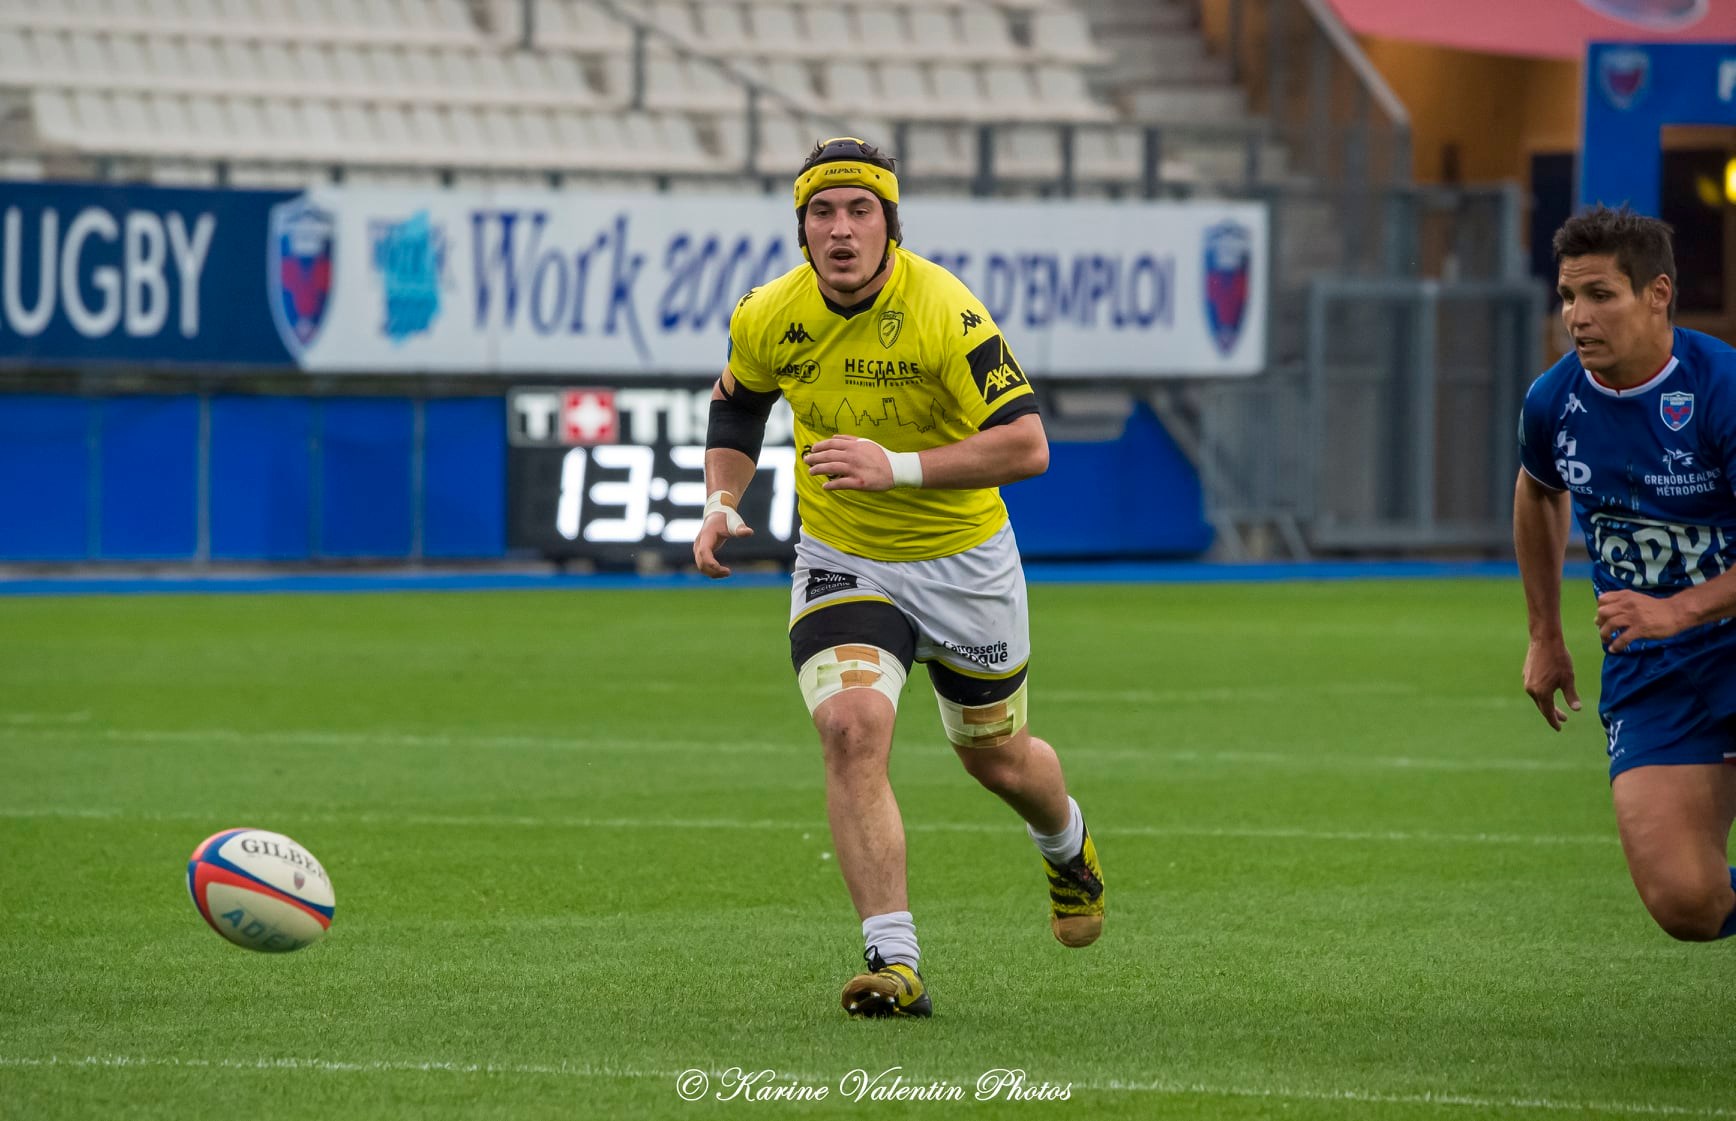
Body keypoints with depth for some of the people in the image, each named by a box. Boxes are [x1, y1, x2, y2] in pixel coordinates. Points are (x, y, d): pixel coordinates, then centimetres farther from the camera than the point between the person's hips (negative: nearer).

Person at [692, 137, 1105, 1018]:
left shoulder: (946, 313, -25)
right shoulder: (768, 319, -11)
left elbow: (1027, 446, -29)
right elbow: (737, 400, 13)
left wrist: (898, 467, -37)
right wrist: (722, 501, -2)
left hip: (962, 562, -2)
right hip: (840, 560, 2)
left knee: (994, 756, 17)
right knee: (850, 729, -24)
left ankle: (1067, 844, 54)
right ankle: (894, 961, -23)